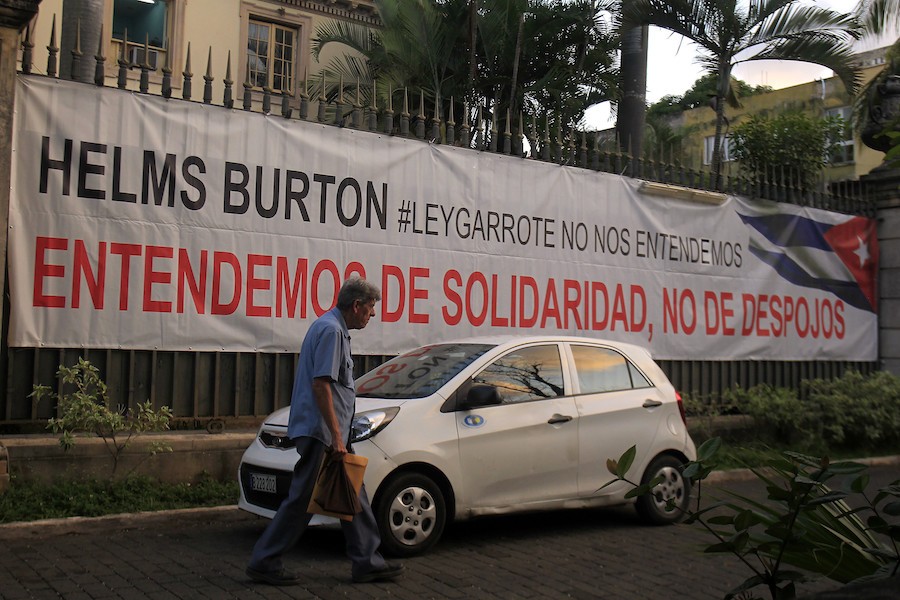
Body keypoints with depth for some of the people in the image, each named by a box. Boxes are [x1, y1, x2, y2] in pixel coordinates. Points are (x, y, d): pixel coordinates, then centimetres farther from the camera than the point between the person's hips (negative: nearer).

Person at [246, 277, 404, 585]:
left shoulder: (333, 327, 17)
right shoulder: (331, 330, -15)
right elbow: (320, 384, -22)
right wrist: (336, 435, -22)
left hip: (328, 432, 11)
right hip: (320, 431, -11)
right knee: (303, 498, -3)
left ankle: (367, 562, 18)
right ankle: (265, 562, 9)